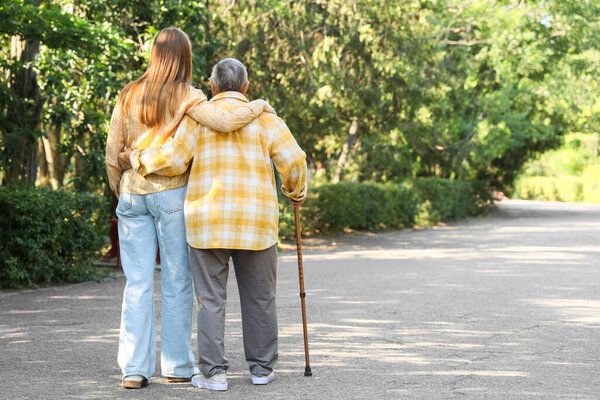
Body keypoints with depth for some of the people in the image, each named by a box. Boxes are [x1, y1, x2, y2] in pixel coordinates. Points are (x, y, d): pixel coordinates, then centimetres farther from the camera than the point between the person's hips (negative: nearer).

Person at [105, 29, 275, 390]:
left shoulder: (129, 96, 6)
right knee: (177, 281, 6)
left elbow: (113, 153, 7)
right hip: (172, 193, -3)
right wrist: (259, 106, -2)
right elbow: (226, 122, -20)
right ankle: (177, 364, 10)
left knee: (138, 284, 4)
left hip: (133, 194, 4)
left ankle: (134, 369, 1)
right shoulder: (186, 97, -6)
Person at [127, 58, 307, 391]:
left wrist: (138, 159, 8)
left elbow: (173, 159, -7)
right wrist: (295, 190, 15)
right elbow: (293, 160, -3)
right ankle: (262, 368, 17)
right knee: (259, 298, 12)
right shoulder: (263, 118, 3)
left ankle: (213, 373, 0)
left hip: (208, 223, -1)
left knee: (211, 300, 3)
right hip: (255, 224, 1)